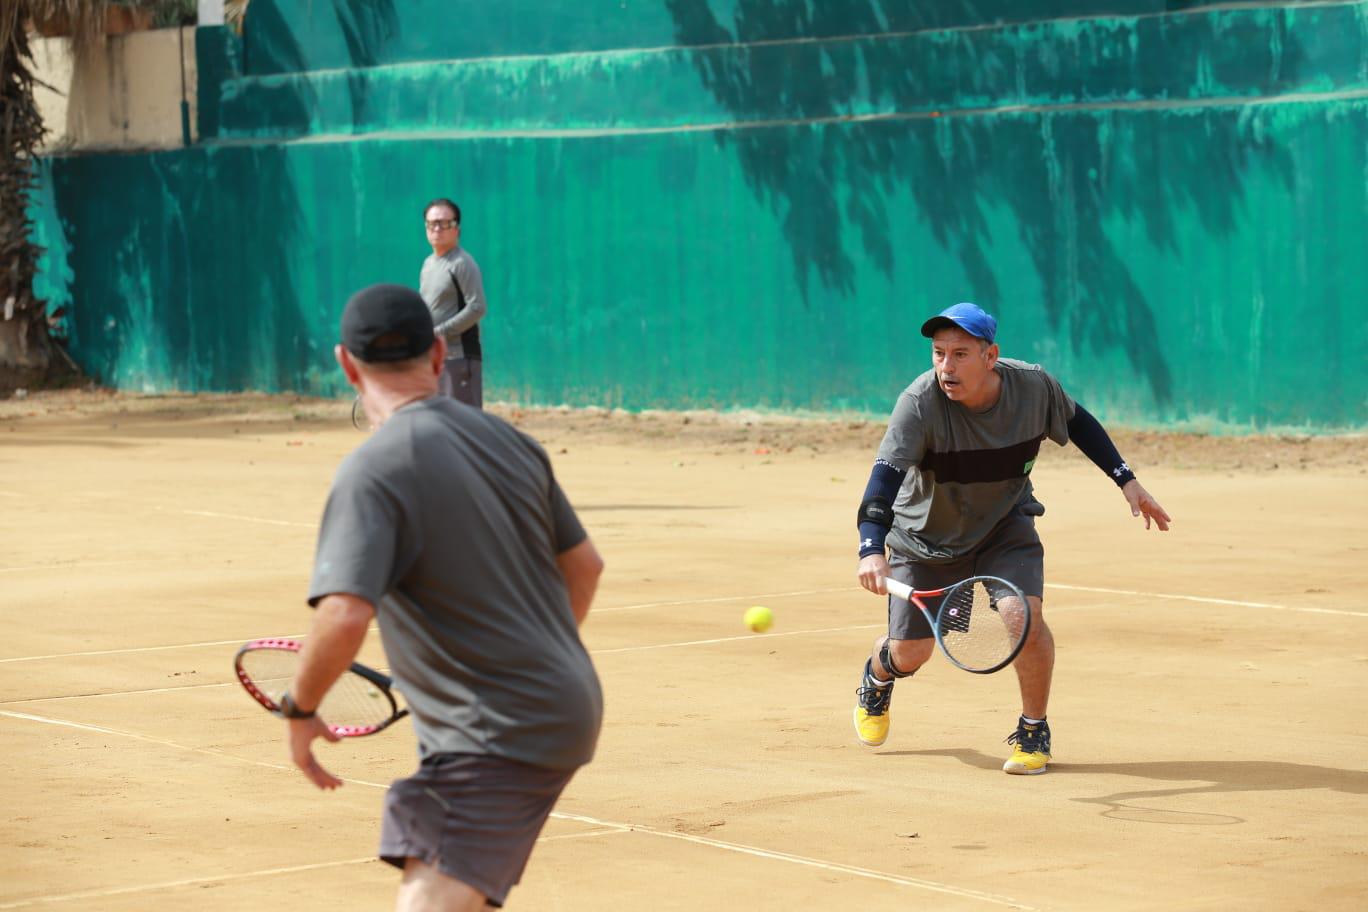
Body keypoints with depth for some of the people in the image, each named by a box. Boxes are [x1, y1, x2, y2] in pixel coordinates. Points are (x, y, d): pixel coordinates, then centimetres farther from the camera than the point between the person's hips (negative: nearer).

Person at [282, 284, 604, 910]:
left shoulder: (372, 471, -16)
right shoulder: (510, 441, 8)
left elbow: (343, 618, -26)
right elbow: (584, 565, 19)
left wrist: (299, 709, -9)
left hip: (497, 735, -9)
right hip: (568, 710, 9)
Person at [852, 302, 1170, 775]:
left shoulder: (1034, 386, -20)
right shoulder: (920, 403, -31)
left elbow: (1077, 422, 2)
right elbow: (887, 471, -43)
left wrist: (1126, 480, 0)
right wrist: (872, 549, -58)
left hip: (1005, 528, 1)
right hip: (925, 536, -1)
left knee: (1025, 618, -24)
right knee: (910, 653, 0)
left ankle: (1034, 731, 1)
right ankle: (876, 679, 41)